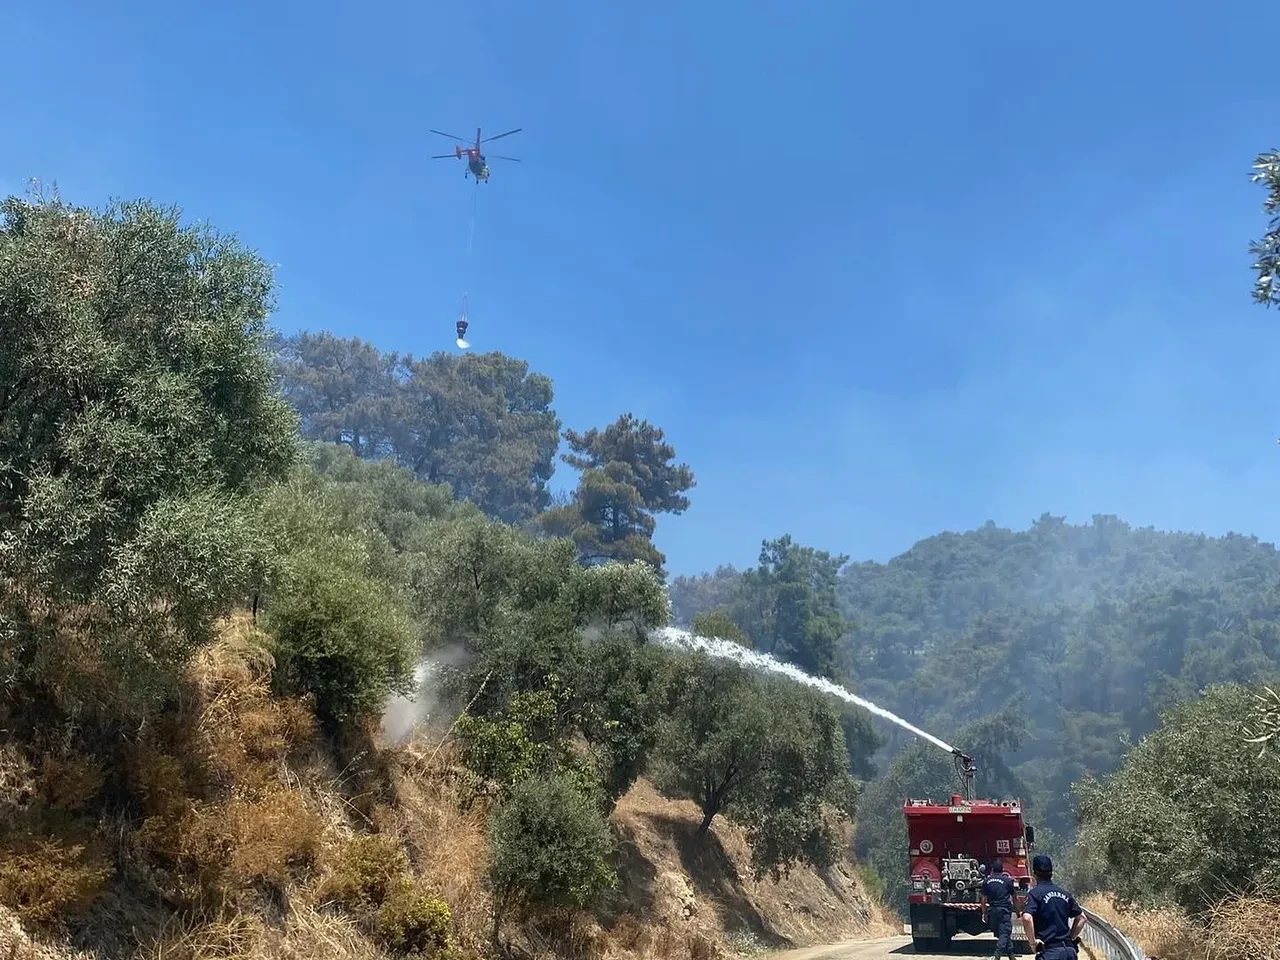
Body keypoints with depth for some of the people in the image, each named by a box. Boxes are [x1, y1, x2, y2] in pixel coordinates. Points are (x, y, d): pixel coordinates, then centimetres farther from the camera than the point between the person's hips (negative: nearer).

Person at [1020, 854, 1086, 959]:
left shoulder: (1034, 893, -5)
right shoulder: (1065, 894, 14)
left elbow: (1027, 918, -21)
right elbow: (1081, 918, 19)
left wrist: (1033, 942, -10)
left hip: (1050, 951, -6)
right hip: (1070, 950, 6)